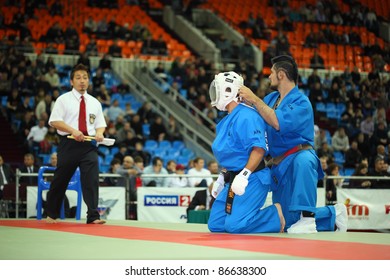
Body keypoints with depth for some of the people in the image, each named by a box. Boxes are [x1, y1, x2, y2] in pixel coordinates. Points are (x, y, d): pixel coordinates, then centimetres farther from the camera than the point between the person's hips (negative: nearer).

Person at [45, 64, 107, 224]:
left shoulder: (94, 102, 14)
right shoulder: (63, 100, 1)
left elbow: (100, 124, 17)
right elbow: (54, 121, -6)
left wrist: (99, 132, -7)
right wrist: (73, 130, -19)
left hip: (89, 145, 3)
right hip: (69, 144, -2)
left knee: (91, 179, -11)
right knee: (60, 180, 7)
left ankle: (93, 216, -12)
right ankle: (52, 214, 25)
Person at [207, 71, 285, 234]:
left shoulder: (246, 117, -17)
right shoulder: (226, 121, 15)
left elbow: (259, 148, -26)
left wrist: (244, 175, -32)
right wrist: (222, 178, 25)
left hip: (252, 178, -10)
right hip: (233, 179, 10)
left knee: (235, 225, -21)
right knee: (215, 225, 5)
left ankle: (277, 216, -1)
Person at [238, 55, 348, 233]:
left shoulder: (301, 102, -15)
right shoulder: (272, 98, 11)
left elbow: (279, 123, -30)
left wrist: (254, 100, -25)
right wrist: (245, 100, -10)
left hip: (300, 156, -8)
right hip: (280, 166, 8)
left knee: (302, 161, -46)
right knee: (288, 221, 9)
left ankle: (307, 216, -36)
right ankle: (333, 214, 28)